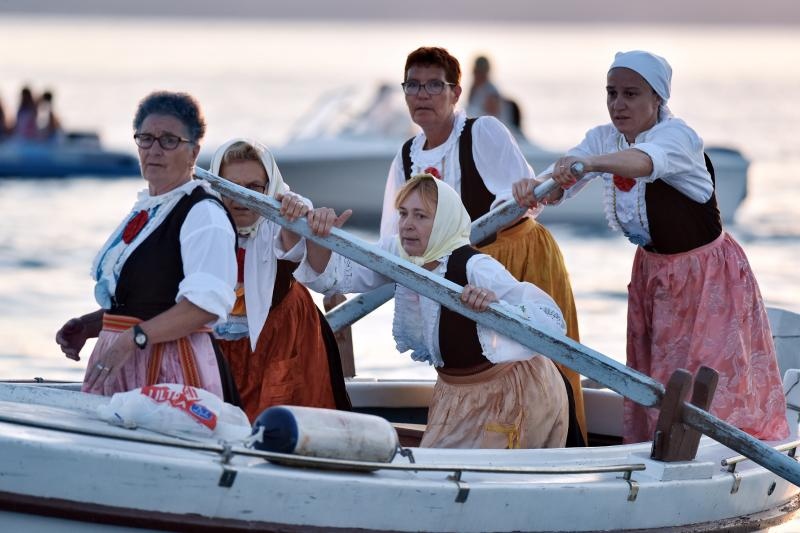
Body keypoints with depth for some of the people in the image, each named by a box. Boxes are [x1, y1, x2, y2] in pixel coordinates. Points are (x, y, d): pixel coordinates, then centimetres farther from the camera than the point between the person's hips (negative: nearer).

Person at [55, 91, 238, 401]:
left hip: (172, 370, -8)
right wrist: (87, 326, 11)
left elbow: (206, 303, -23)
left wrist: (133, 339, -26)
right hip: (119, 365, 8)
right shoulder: (144, 209, 19)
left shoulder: (203, 214, -10)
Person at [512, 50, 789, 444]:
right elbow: (559, 184, -19)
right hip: (652, 273, 6)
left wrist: (587, 163, -68)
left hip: (705, 275, -6)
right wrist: (533, 187, -45)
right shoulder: (603, 139, -6)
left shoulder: (677, 136, -25)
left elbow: (644, 160, -49)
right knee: (651, 384, 11)